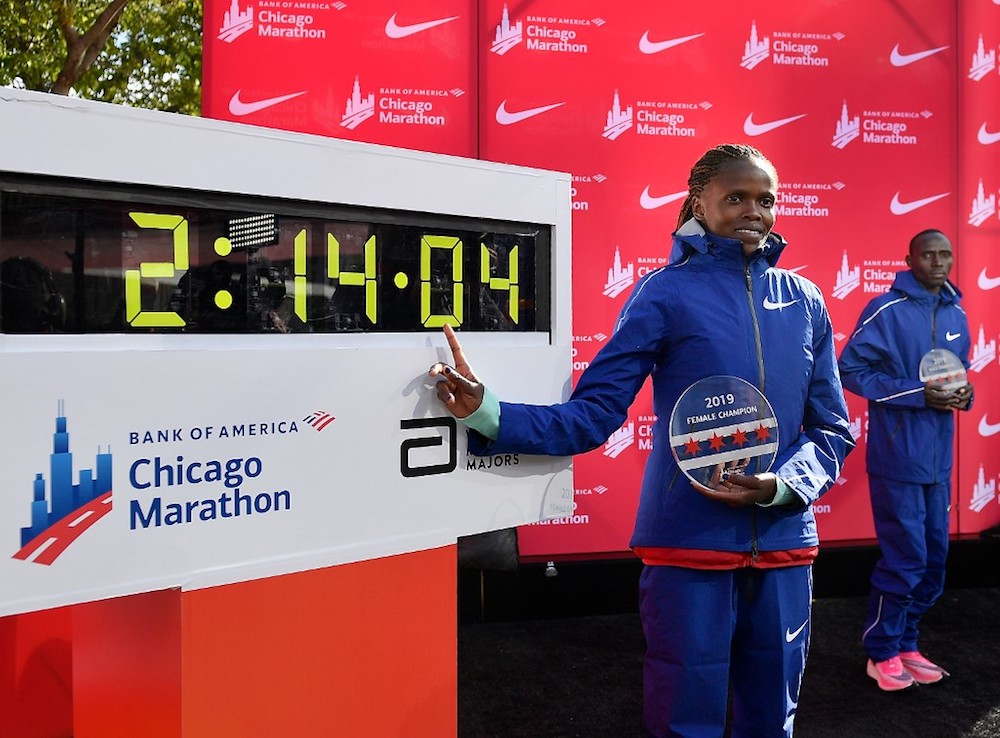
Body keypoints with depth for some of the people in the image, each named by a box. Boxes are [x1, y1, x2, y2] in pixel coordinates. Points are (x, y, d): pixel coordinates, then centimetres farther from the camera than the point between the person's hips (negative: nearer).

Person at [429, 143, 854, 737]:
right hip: (689, 543, -4)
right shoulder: (666, 293, -5)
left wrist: (780, 486, -10)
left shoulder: (804, 300, 6)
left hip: (784, 544, 4)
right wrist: (487, 413, -23)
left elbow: (833, 430, 9)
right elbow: (591, 414, -9)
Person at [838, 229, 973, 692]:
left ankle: (905, 643, 29)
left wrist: (963, 393, -2)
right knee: (904, 559, -1)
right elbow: (849, 370, -13)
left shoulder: (956, 314, 10)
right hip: (898, 456, -7)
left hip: (939, 457, 7)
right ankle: (882, 654, 16)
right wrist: (917, 394, -19)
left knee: (934, 558, 13)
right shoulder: (886, 310, -11)